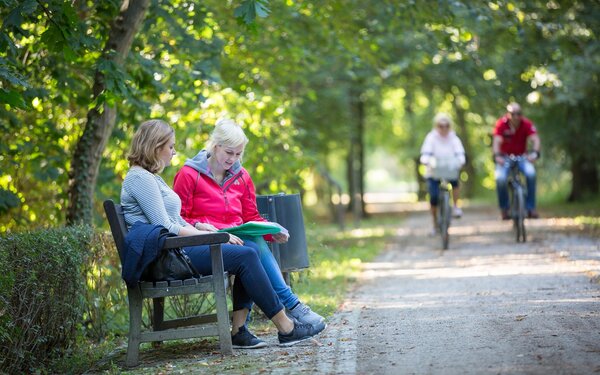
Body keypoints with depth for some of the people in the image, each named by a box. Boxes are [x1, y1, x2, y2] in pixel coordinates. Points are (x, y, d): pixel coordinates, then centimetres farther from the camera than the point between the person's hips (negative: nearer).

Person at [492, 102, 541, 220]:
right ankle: (504, 209, -4)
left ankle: (530, 208, -17)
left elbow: (535, 139, -22)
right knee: (500, 178, -27)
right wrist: (497, 156, -44)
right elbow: (497, 141, -25)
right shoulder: (501, 124, -15)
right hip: (505, 157, -1)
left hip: (521, 156, 1)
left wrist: (535, 153, -43)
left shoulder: (526, 124, -12)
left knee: (531, 173, -28)